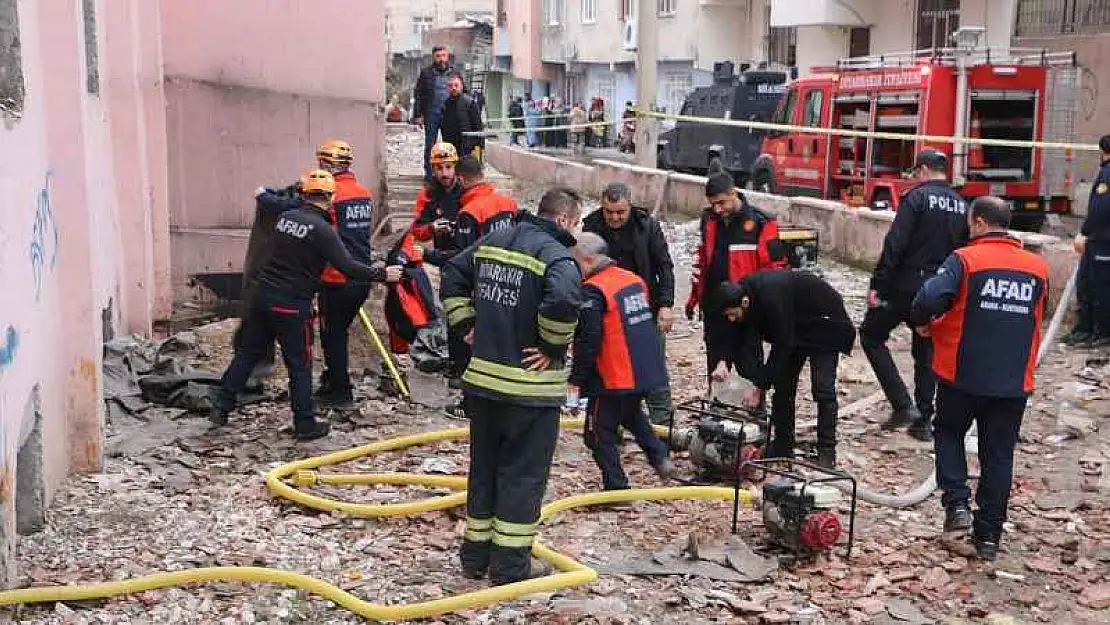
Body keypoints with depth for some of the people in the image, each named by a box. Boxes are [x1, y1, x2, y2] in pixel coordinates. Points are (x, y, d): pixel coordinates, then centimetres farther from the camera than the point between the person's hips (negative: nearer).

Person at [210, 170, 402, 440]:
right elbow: (347, 266, -16)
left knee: (248, 353, 16)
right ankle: (305, 424, 10)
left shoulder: (285, 217, 6)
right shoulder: (322, 229, -14)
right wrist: (382, 274, -7)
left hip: (263, 295, 6)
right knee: (300, 365, 4)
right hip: (292, 305, -6)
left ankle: (221, 407, 19)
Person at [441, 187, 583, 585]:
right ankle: (510, 566, 10)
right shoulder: (556, 255, -15)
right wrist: (554, 347, -17)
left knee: (484, 469, 18)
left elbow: (453, 273, 20)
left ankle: (475, 556, 27)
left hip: (481, 380, 7)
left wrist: (465, 323, 17)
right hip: (529, 387, -7)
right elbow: (564, 302, -33)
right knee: (523, 476, 5)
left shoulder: (492, 242, 10)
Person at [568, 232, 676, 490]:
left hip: (614, 378, -9)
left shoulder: (592, 290, -17)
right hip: (647, 370, 9)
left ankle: (616, 488, 6)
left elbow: (587, 341, -19)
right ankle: (660, 457, 22)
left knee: (599, 433, 4)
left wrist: (576, 380, -11)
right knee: (632, 413, 32)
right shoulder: (633, 279, 8)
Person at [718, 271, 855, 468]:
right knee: (783, 383, 4)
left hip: (823, 324, -8)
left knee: (823, 388, -12)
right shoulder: (744, 291, -16)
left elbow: (781, 347, -33)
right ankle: (783, 446, 10)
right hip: (795, 327, 8)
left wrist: (760, 385, -29)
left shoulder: (772, 300, -39)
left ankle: (827, 451, -7)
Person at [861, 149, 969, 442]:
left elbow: (894, 244, -17)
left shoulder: (918, 196, -10)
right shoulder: (962, 205, 10)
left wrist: (877, 284, -15)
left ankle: (903, 405, -3)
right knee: (926, 352, 15)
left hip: (908, 284, -6)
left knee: (871, 335, 8)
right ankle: (923, 420, 17)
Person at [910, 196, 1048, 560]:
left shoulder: (965, 259, -12)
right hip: (1015, 382, 3)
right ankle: (988, 536, 15)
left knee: (949, 435, 20)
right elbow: (1037, 318, 15)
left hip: (963, 376, -3)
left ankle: (957, 504, 4)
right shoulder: (1038, 268, 3)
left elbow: (929, 299, -24)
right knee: (998, 455, 11)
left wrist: (921, 323, -4)